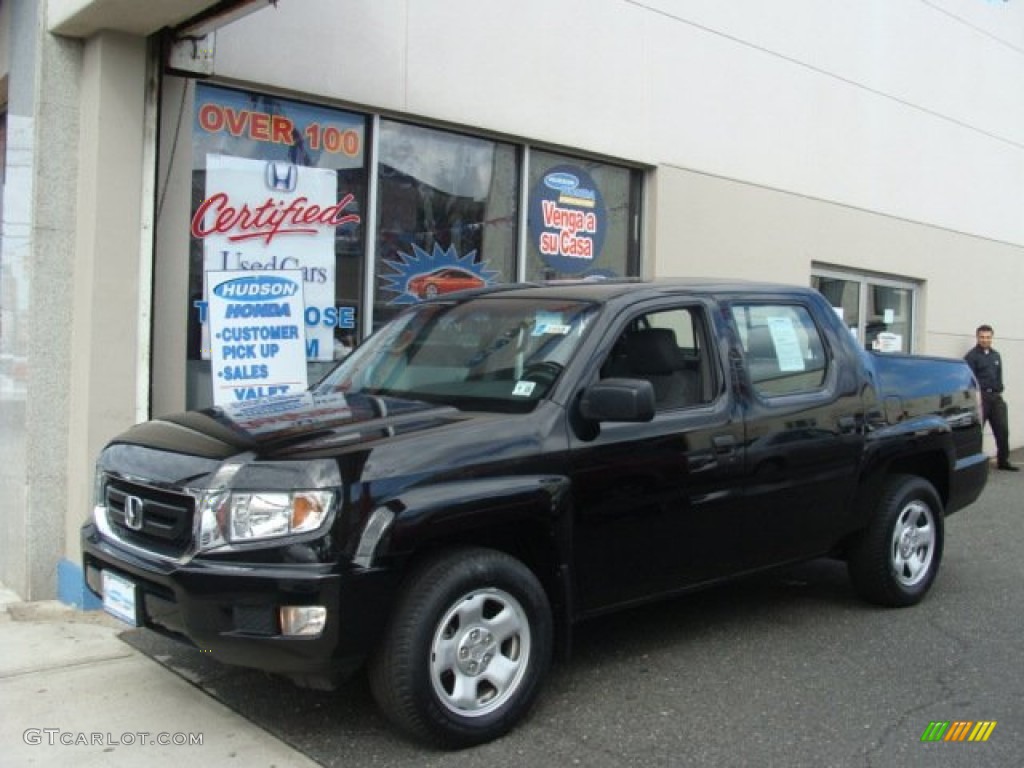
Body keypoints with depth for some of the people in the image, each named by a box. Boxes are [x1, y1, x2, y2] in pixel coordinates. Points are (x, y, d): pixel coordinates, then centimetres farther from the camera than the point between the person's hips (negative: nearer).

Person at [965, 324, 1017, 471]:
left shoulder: (996, 355, 18)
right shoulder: (972, 356, -5)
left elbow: (999, 376, 22)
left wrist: (999, 392, 13)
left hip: (995, 397, 7)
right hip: (980, 397, -7)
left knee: (1002, 430, 7)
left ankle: (1003, 461, 17)